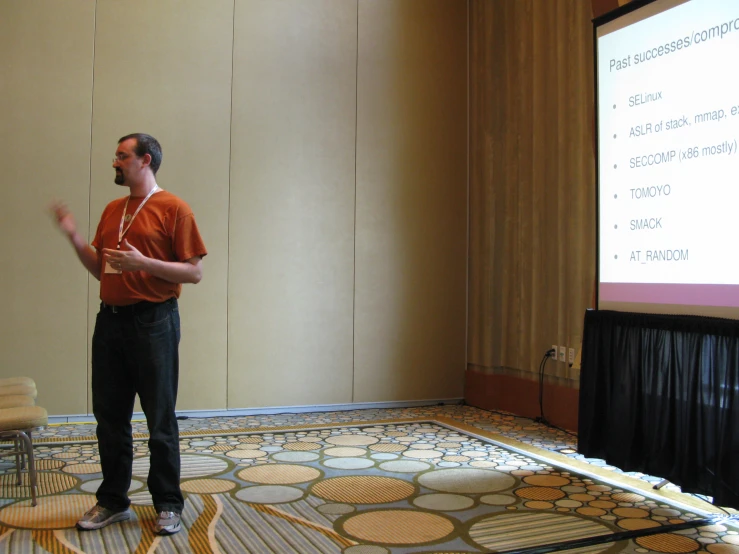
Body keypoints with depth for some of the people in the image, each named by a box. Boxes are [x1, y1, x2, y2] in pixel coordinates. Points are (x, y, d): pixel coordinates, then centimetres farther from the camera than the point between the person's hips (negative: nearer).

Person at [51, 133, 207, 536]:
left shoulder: (173, 209, -5)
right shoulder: (112, 211, 15)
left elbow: (194, 272, -10)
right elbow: (100, 269, 18)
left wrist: (143, 263, -20)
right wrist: (74, 237, 5)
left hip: (153, 322, -6)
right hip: (110, 320, 7)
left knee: (160, 419, 2)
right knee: (109, 415, 12)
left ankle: (168, 505, 15)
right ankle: (113, 500, 26)